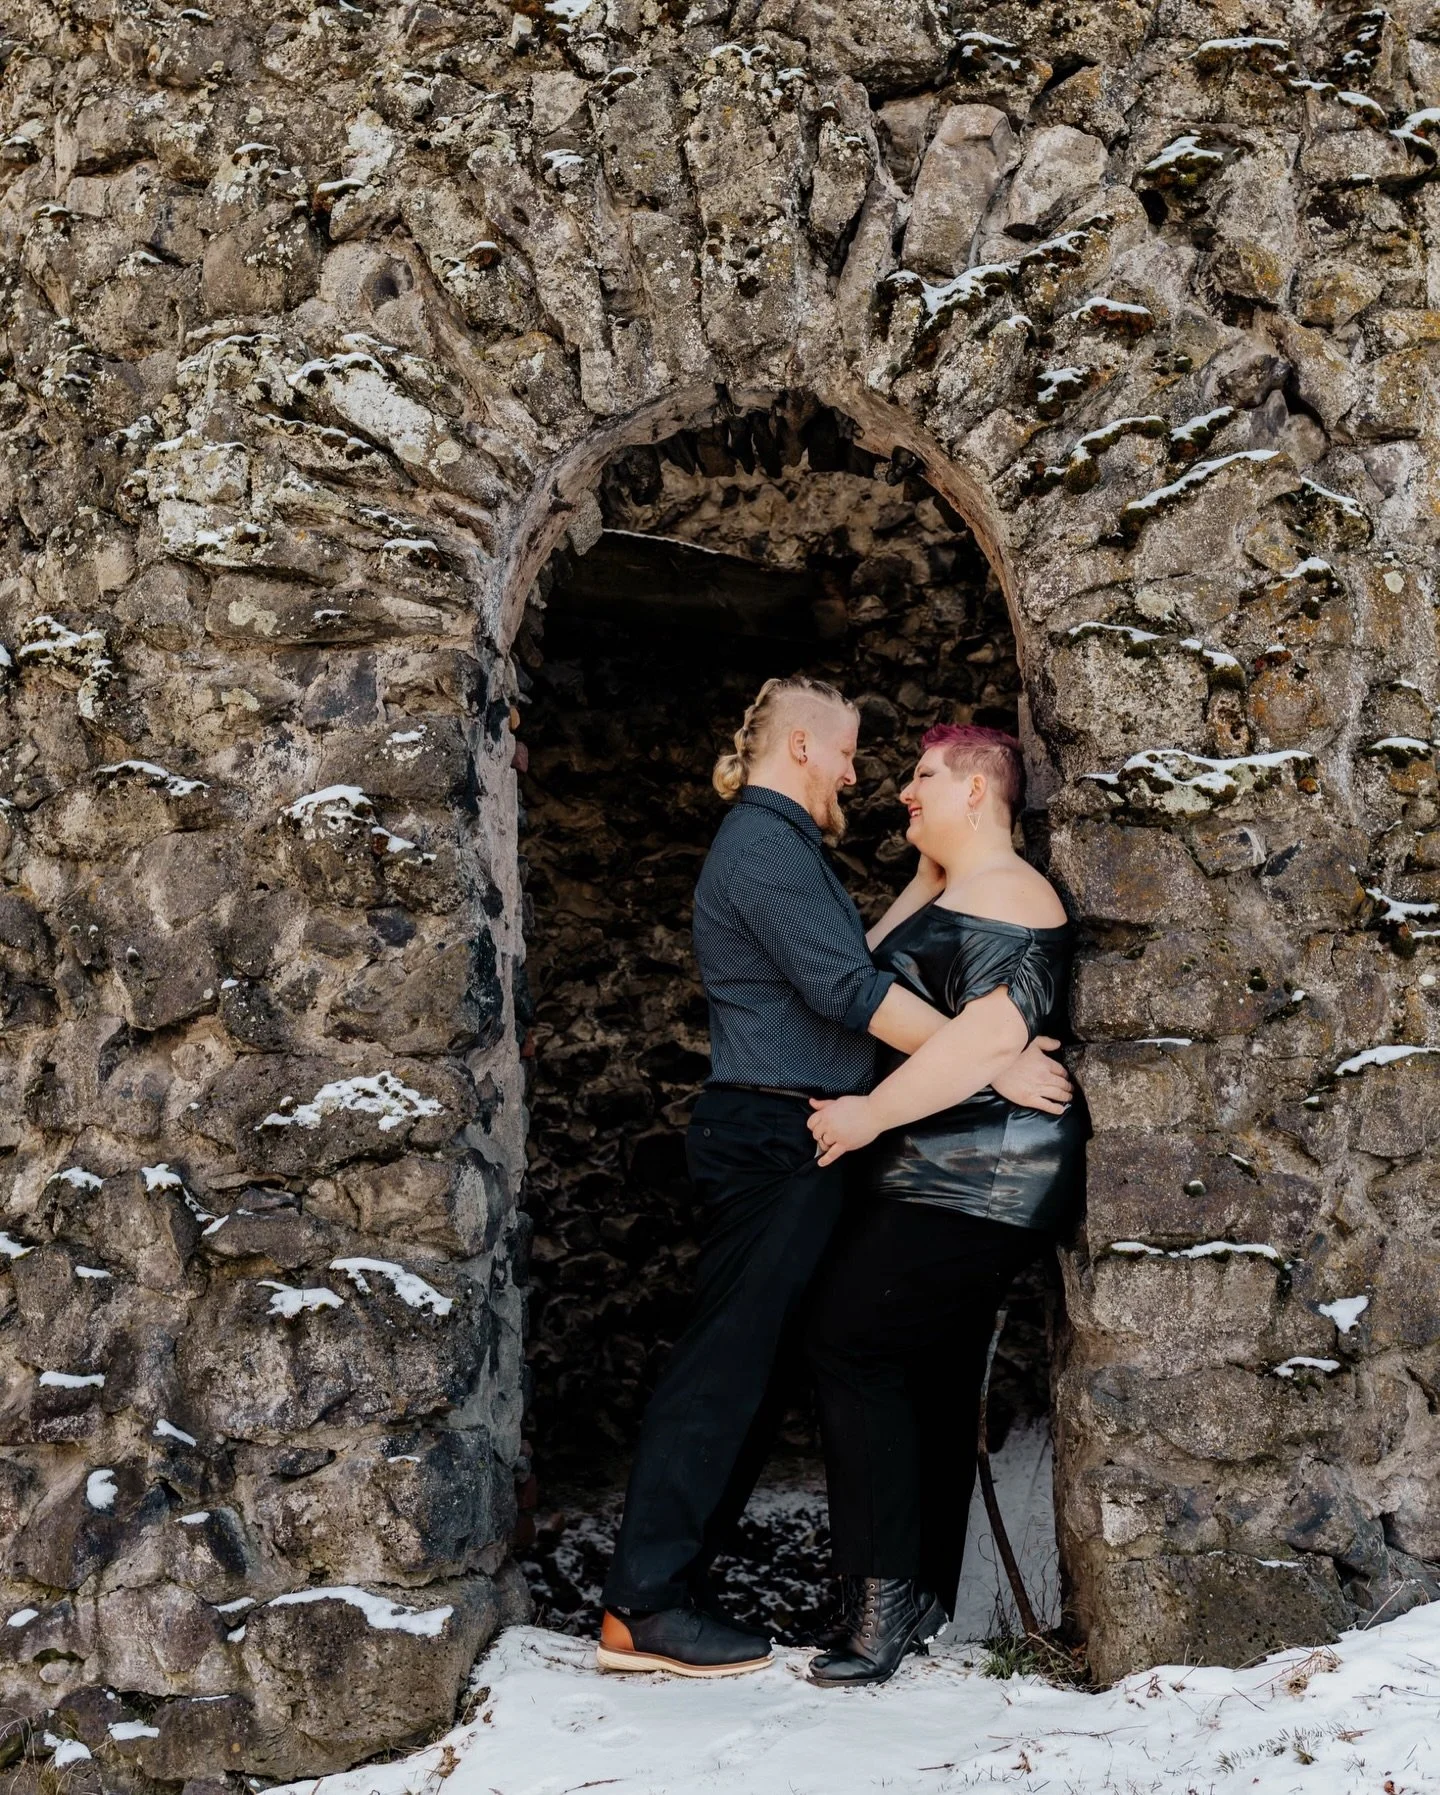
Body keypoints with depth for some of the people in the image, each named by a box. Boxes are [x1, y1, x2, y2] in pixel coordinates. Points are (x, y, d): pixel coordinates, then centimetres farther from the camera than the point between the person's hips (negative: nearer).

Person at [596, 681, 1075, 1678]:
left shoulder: (779, 844, 22)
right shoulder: (766, 845, -13)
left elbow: (844, 966, 20)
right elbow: (851, 991, -21)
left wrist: (926, 887, 20)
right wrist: (996, 1064, -19)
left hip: (780, 1141, 10)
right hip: (775, 1136, -10)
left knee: (745, 1366, 11)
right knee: (729, 1361, -8)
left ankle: (665, 1585, 16)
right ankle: (646, 1605, -3)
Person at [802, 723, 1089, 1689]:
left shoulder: (1004, 898, -14)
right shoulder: (938, 894, 20)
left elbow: (992, 1033, -27)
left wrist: (871, 1114, -23)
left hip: (976, 1183, -10)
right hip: (948, 1183, 10)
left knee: (851, 1339, -11)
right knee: (935, 1379, 11)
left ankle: (887, 1595, -8)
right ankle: (926, 1601, 18)